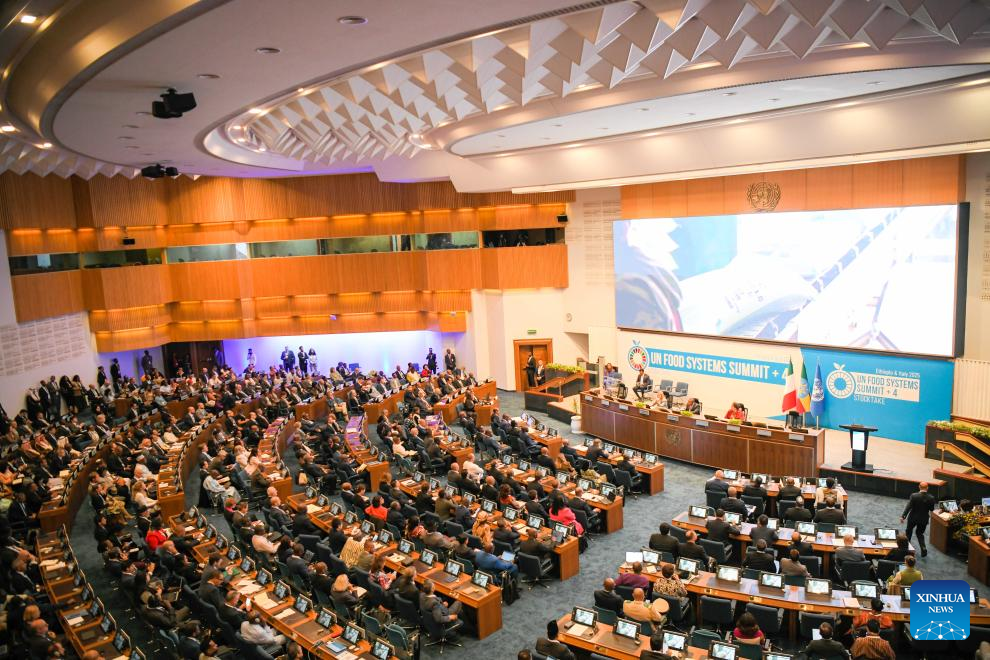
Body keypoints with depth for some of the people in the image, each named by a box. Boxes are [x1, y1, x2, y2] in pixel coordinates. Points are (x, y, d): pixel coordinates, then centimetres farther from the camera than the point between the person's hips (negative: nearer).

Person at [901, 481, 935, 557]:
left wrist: (903, 516, -14)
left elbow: (908, 507, -19)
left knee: (909, 531, 22)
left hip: (913, 518, -2)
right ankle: (923, 548, 3)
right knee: (920, 533, 19)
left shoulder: (914, 496, -20)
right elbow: (932, 509, -2)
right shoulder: (931, 498, -13)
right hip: (924, 519, 2)